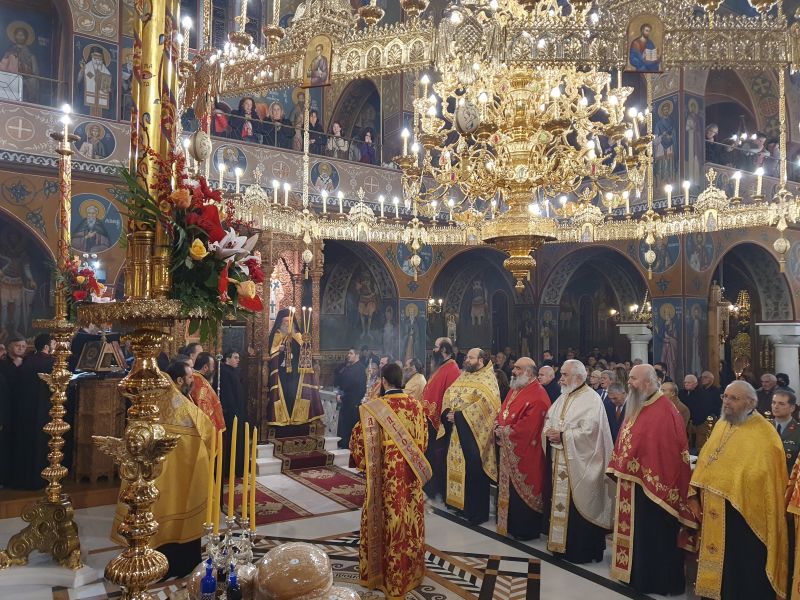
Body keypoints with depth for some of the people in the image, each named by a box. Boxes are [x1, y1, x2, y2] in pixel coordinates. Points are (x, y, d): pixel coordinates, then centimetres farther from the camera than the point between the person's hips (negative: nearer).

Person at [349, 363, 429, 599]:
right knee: (410, 521, 15)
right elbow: (424, 439, 8)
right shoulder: (416, 405, -2)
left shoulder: (373, 408, -14)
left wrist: (364, 463, 8)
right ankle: (412, 570, 29)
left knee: (388, 521, 8)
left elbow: (359, 440, -9)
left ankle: (389, 576, 21)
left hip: (386, 474, -4)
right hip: (412, 474, 4)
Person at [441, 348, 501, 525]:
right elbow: (448, 395, 13)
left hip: (473, 433, -7)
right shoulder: (463, 377, 15)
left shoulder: (487, 380, -8)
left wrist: (459, 415, -20)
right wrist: (448, 412, -8)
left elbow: (486, 404, -20)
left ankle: (477, 511, 7)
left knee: (474, 470, -3)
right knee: (458, 468, 10)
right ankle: (459, 502, 23)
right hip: (458, 432, 7)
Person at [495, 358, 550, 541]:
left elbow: (527, 426, -25)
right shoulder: (515, 390, 12)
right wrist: (499, 427, -4)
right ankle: (512, 525, 28)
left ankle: (527, 530, 14)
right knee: (509, 489, 15)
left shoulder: (537, 396, -19)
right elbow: (503, 413, 17)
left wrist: (505, 432, -15)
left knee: (523, 490, 1)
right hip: (509, 452, 9)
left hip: (525, 455, -9)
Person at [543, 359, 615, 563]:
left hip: (578, 465, -8)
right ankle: (561, 544, 24)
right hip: (559, 462, 8)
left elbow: (589, 430, -21)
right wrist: (549, 432, -7)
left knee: (578, 507, 0)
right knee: (560, 503, 12)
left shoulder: (591, 399, -11)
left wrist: (562, 436, -19)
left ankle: (581, 550, 12)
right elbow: (549, 420, 15)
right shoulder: (563, 398, 14)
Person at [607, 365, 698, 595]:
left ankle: (659, 582, 17)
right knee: (636, 531, 17)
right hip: (631, 483, 9)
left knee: (653, 535, 4)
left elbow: (668, 450, -21)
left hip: (652, 485, -9)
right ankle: (637, 574, 29)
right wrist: (618, 470, 13)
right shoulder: (635, 408, 10)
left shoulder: (664, 411, -18)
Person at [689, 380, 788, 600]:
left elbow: (758, 477, -18)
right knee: (719, 565, 17)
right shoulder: (721, 425, 8)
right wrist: (695, 495, 5)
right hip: (714, 513, 6)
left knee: (744, 577, 6)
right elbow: (704, 462, 10)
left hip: (744, 516, -6)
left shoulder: (764, 435, -14)